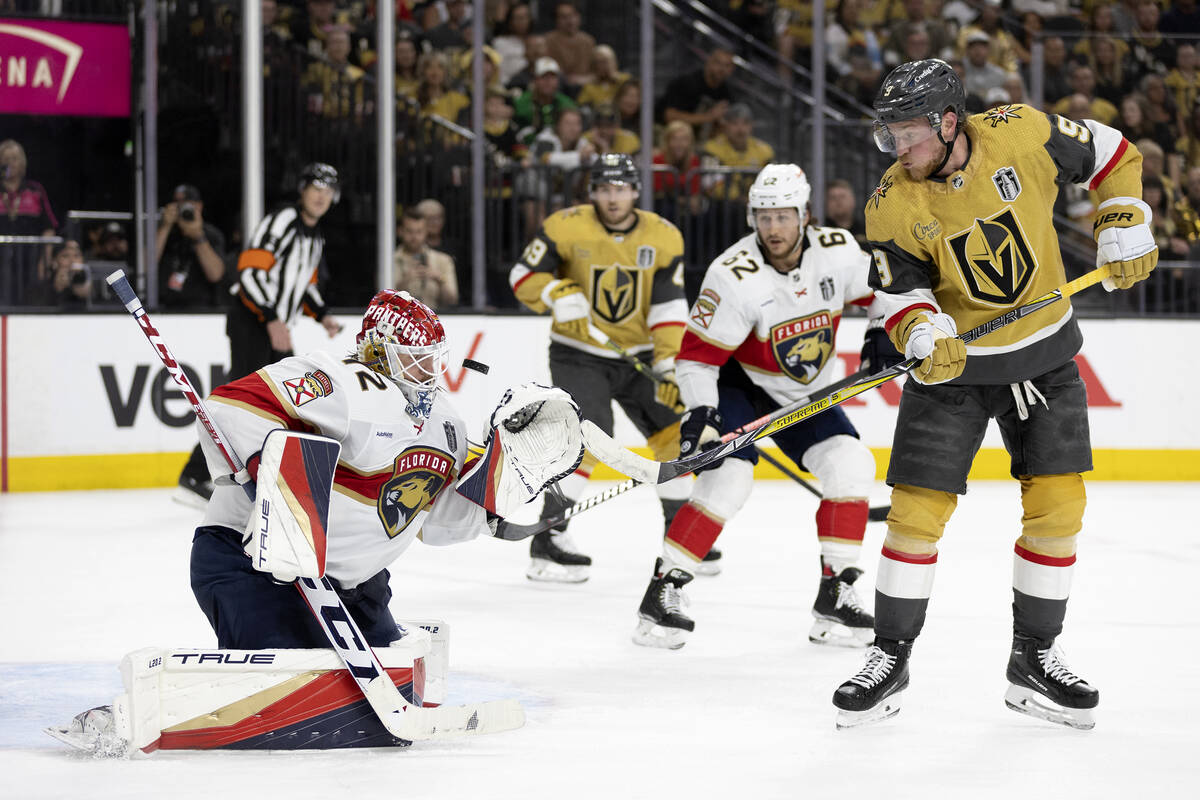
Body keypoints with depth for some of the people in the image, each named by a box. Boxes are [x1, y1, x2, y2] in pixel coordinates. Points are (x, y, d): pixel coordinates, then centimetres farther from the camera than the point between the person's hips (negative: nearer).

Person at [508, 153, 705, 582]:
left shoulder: (663, 237, -6)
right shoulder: (565, 227, -13)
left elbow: (669, 306, -7)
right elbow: (523, 274, -7)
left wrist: (670, 365, -16)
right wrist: (559, 296, -26)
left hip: (639, 354, 4)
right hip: (579, 354, -4)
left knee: (673, 431, 4)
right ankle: (547, 540, -18)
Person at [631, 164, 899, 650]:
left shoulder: (837, 251, -16)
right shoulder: (735, 276, -28)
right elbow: (696, 355, -24)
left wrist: (883, 332, -14)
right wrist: (700, 413, -37)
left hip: (807, 392, 5)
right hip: (739, 385, -5)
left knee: (850, 464, -11)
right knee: (728, 479, -23)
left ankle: (836, 594, -2)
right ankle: (662, 592, -14)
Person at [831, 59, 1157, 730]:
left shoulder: (1023, 135, -15)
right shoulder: (893, 206, -15)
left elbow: (1110, 154, 0)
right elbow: (901, 290, -9)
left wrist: (1124, 229, -7)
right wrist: (923, 336, -28)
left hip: (1044, 355, 1)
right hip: (953, 367, -1)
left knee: (1058, 505, -1)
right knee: (917, 511, -6)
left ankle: (1035, 661, 12)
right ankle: (890, 660, 8)